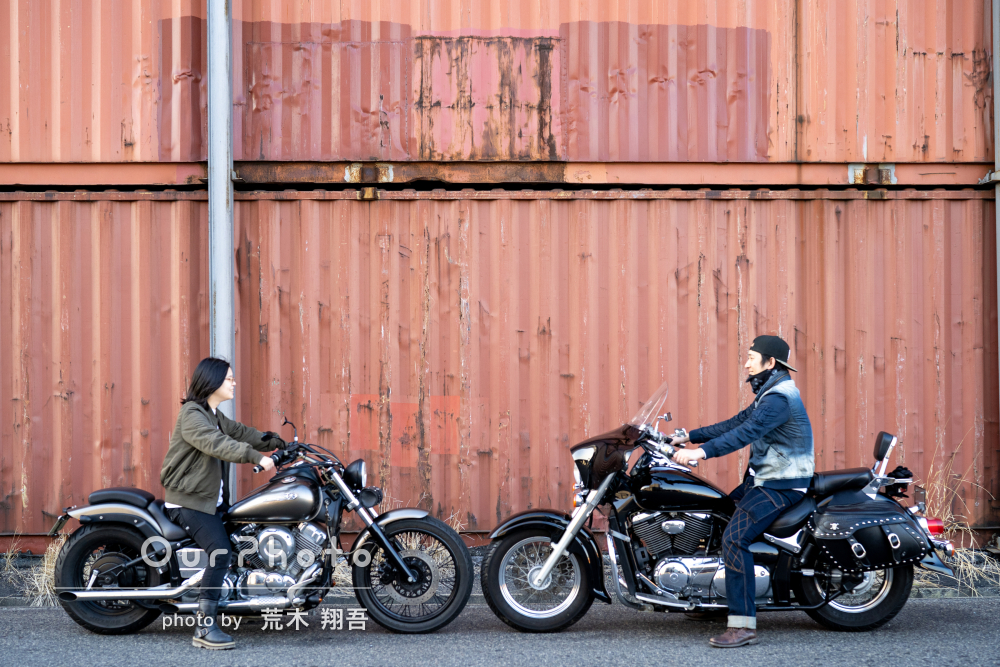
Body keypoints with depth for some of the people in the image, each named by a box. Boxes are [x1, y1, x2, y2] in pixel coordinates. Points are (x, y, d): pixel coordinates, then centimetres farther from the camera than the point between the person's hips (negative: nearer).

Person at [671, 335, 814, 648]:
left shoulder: (779, 397, -19)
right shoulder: (769, 394, 16)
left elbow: (747, 432, -32)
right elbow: (735, 423, 17)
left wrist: (701, 452, -40)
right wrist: (690, 436, 10)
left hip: (781, 486, -11)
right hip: (763, 478, 11)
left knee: (735, 537, -24)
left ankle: (743, 625, -25)